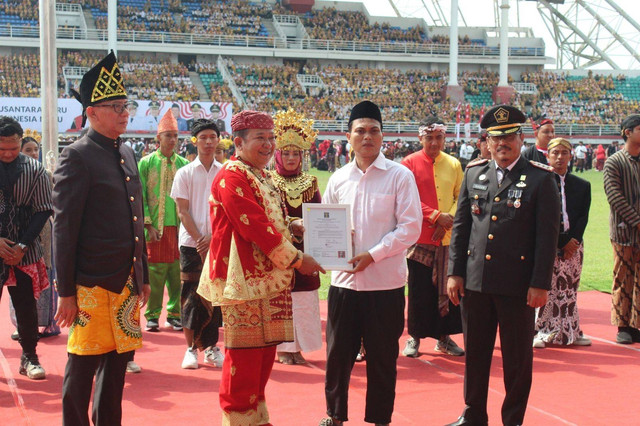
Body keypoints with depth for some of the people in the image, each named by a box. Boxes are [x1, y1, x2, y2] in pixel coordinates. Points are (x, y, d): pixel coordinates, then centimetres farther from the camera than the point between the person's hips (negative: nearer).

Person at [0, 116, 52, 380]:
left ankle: (29, 358, 17)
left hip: (24, 252, 0)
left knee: (26, 306, 4)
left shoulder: (35, 170, 1)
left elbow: (43, 211, 0)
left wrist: (23, 246, -8)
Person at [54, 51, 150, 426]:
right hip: (92, 283, -7)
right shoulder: (77, 157, -10)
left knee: (118, 360, 13)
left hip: (127, 282, 7)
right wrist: (66, 293, -13)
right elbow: (65, 228, -12)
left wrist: (143, 277, 18)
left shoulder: (127, 153, 13)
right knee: (83, 366, 2)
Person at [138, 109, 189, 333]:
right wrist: (148, 224, -8)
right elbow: (140, 196, 0)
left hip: (179, 226, 2)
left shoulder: (183, 164, 9)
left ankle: (174, 314, 13)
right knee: (155, 271, 0)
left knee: (177, 272, 3)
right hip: (156, 228, -2)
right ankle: (152, 316, 9)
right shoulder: (146, 163, 3)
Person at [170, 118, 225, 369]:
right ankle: (191, 348, 8)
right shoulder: (185, 173, 4)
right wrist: (200, 240, -10)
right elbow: (183, 211, 0)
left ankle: (211, 347, 14)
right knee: (191, 296, 0)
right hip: (191, 243, -1)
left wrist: (213, 238, -10)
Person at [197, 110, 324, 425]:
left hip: (268, 278, 10)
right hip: (245, 280, -10)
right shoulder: (232, 177, -14)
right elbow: (255, 228, -21)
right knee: (244, 355, -2)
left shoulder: (261, 177, 17)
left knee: (264, 352, 15)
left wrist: (290, 227, 5)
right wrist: (297, 259, -16)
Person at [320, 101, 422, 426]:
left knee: (382, 357, 7)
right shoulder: (338, 179, 7)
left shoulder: (400, 176, -4)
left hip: (385, 283, -3)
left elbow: (411, 227, -9)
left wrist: (373, 255, -16)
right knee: (337, 353, 11)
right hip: (344, 280, 3)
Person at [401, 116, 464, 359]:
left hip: (448, 238, 3)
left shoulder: (454, 164, 8)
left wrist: (449, 218, -8)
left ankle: (444, 337, 18)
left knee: (447, 288, 6)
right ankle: (414, 337, 15)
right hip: (420, 238, -3)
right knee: (419, 291, 2)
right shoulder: (409, 163, -2)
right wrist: (436, 216, -16)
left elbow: (461, 198, 10)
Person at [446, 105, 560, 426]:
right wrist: (455, 272, 5)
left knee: (517, 358, 8)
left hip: (517, 285, -4)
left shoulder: (541, 179, -4)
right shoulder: (474, 173, 8)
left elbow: (547, 235, -6)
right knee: (475, 354, 13)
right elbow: (461, 226, 10)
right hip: (475, 280, 4)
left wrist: (540, 284, -10)